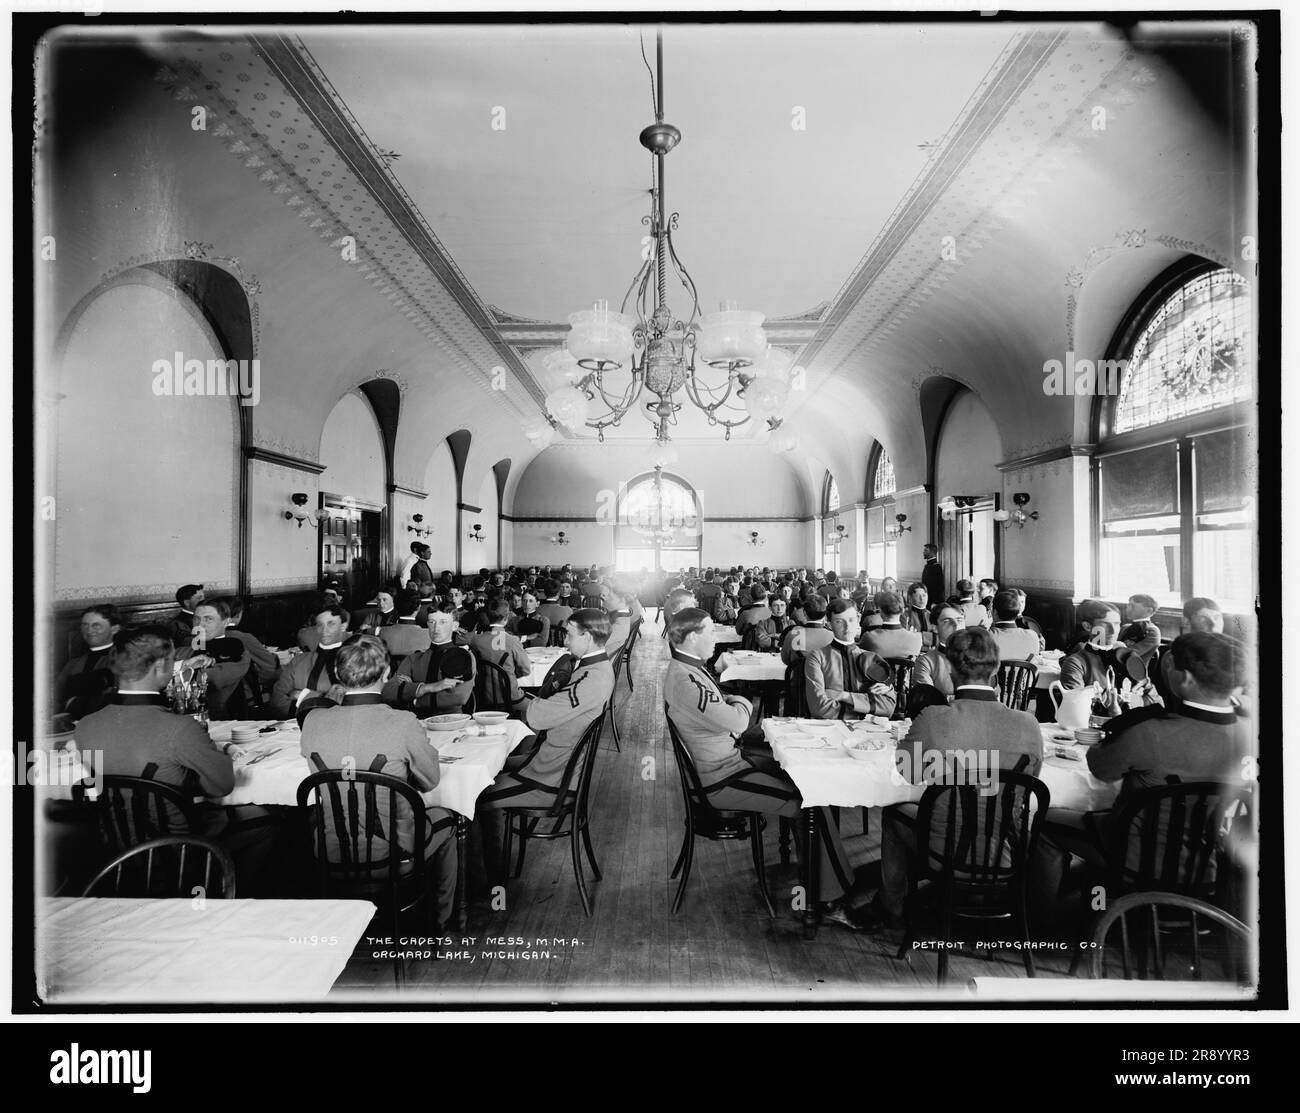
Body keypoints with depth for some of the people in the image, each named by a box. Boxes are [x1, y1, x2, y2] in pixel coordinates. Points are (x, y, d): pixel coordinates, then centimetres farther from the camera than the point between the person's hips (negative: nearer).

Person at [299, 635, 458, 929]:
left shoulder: (313, 720, -14)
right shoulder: (404, 723, -24)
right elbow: (430, 781, -7)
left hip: (329, 853, 4)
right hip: (390, 855, -4)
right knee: (444, 819, 26)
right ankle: (440, 918, 42)